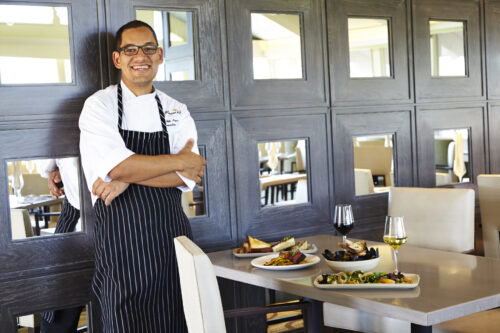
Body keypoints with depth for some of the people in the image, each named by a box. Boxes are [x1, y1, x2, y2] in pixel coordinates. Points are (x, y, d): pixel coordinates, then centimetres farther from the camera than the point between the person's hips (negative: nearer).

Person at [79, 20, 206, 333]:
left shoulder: (177, 111, 9)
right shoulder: (99, 105, -2)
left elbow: (188, 177, -3)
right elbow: (118, 167, -17)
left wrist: (128, 179, -15)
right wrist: (180, 161, -8)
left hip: (171, 234, 4)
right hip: (121, 239, -4)